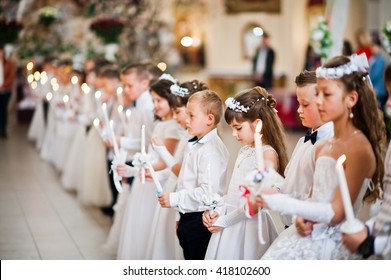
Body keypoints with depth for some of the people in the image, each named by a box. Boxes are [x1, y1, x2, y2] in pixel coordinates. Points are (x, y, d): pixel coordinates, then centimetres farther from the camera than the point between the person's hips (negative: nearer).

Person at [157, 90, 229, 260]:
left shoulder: (211, 150, -19)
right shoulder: (196, 145, 12)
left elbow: (208, 191, -27)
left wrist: (175, 199, -21)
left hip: (200, 220, -10)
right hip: (188, 217, 10)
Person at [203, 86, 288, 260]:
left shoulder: (268, 154, -13)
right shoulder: (244, 150, 13)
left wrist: (224, 221, -13)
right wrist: (214, 210, 0)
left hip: (248, 224, -8)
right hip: (228, 224, 8)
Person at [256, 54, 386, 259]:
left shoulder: (359, 148, -12)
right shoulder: (322, 148, 12)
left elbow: (336, 213, -16)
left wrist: (281, 203, -22)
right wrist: (302, 220, -3)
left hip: (332, 243, -7)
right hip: (309, 236, 7)